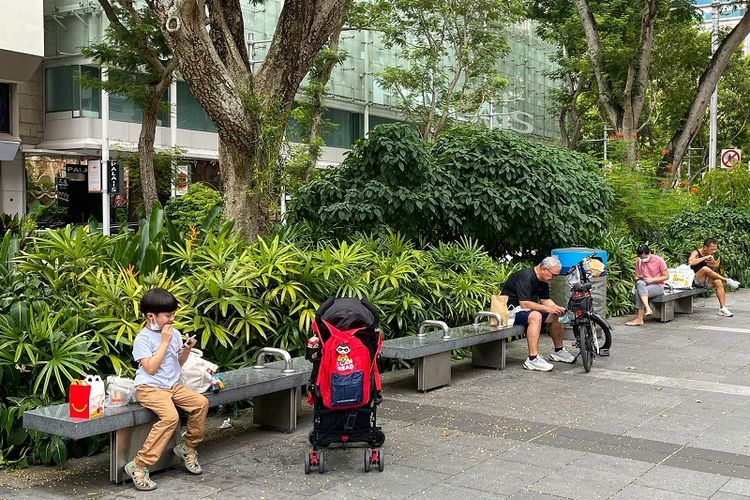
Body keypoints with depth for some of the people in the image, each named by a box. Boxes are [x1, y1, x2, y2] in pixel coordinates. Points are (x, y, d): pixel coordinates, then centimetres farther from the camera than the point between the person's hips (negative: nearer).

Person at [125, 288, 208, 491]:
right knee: (170, 416, -31)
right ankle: (139, 466, -24)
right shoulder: (143, 338, -11)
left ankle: (188, 447, 8)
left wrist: (187, 349, -2)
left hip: (172, 386, 7)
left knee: (201, 402, -13)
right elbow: (151, 368, -20)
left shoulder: (174, 334, 9)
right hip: (149, 388, -7)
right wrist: (164, 342, -18)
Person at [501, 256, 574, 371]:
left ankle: (559, 351, 25)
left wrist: (557, 308, -8)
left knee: (555, 316, 7)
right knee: (535, 316, -36)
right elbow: (524, 304, -30)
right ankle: (533, 359, -38)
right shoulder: (525, 277, -25)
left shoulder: (543, 280, 6)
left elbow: (545, 299, 12)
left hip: (526, 306, 10)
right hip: (511, 308, -10)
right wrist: (548, 309, -27)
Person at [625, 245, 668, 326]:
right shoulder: (638, 262, 4)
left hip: (657, 286, -4)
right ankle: (648, 309, -42)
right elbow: (637, 276, 15)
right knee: (639, 284, -35)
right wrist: (638, 279, -10)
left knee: (639, 292, -33)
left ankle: (639, 319, -30)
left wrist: (652, 280, -16)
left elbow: (666, 276, -4)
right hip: (644, 284, 4)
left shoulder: (659, 260, -7)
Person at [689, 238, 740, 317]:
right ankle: (727, 280, -18)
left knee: (718, 282, -24)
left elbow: (714, 270, 13)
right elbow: (690, 262, -29)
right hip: (695, 281, -6)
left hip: (706, 281, 6)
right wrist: (705, 258, -24)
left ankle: (723, 308, -24)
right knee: (705, 268, -32)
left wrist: (713, 264, -9)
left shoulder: (711, 255, 10)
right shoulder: (696, 253, -8)